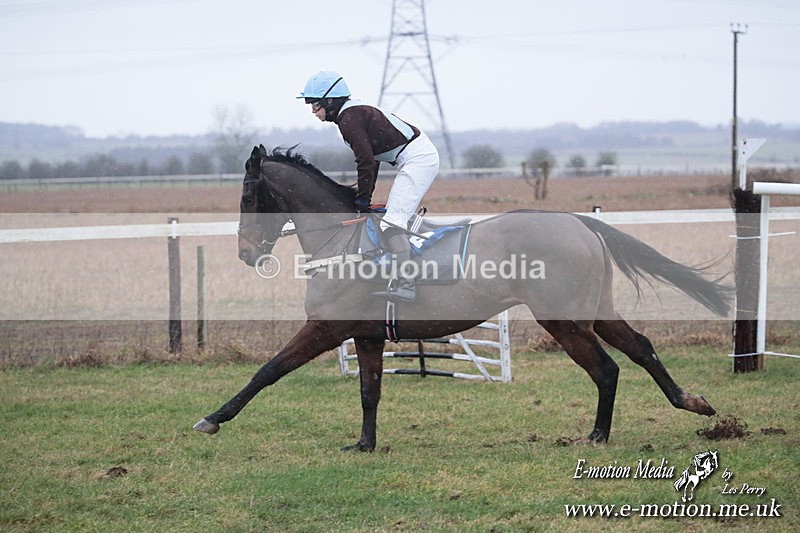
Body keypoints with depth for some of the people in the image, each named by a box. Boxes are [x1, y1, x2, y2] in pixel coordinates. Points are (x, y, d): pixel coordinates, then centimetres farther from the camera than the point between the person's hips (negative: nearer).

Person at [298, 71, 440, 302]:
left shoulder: (348, 119, -14)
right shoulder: (356, 112, 17)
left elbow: (366, 162, -18)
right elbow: (371, 159, 21)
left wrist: (362, 202, -9)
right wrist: (365, 198, 19)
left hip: (416, 159, -11)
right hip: (421, 154, 11)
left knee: (392, 220, -19)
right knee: (397, 218, 18)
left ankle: (404, 284, -28)